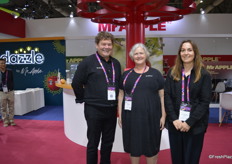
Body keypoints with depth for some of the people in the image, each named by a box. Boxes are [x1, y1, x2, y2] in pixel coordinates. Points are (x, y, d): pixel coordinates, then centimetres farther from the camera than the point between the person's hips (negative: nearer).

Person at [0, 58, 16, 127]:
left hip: (10, 92, 0)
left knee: (11, 107, 7)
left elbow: (12, 81, 2)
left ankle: (11, 120, 19)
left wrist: (9, 88, -9)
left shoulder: (10, 72, 0)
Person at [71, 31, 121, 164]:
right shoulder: (88, 62, -9)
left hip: (112, 109, 5)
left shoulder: (116, 64, 7)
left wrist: (116, 101, 13)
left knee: (108, 142, 17)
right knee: (93, 143, 9)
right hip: (94, 109, -5)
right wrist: (83, 99, -1)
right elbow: (76, 83, -6)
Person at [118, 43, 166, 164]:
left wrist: (163, 116, -3)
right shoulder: (126, 75, 7)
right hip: (131, 116, 2)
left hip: (151, 117, -1)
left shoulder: (155, 73, 3)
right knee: (133, 145, 13)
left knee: (151, 146, 10)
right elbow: (121, 95, 8)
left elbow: (162, 95, 2)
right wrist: (120, 115, 4)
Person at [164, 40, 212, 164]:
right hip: (175, 123, 2)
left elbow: (205, 101, -7)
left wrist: (189, 122, -14)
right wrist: (174, 119, -12)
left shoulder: (204, 75, -2)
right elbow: (167, 96, -2)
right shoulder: (172, 73, 4)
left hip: (195, 125, -2)